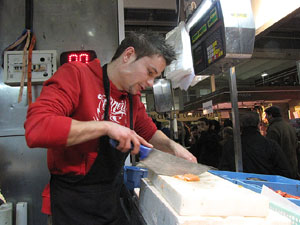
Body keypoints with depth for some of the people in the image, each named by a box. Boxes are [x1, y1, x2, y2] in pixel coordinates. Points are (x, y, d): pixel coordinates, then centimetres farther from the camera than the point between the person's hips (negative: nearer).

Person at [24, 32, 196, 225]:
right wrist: (106, 126, -28)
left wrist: (173, 147, -2)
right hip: (73, 201, -6)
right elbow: (36, 129, -28)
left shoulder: (133, 97, 4)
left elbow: (149, 132, 18)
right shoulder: (75, 75, -16)